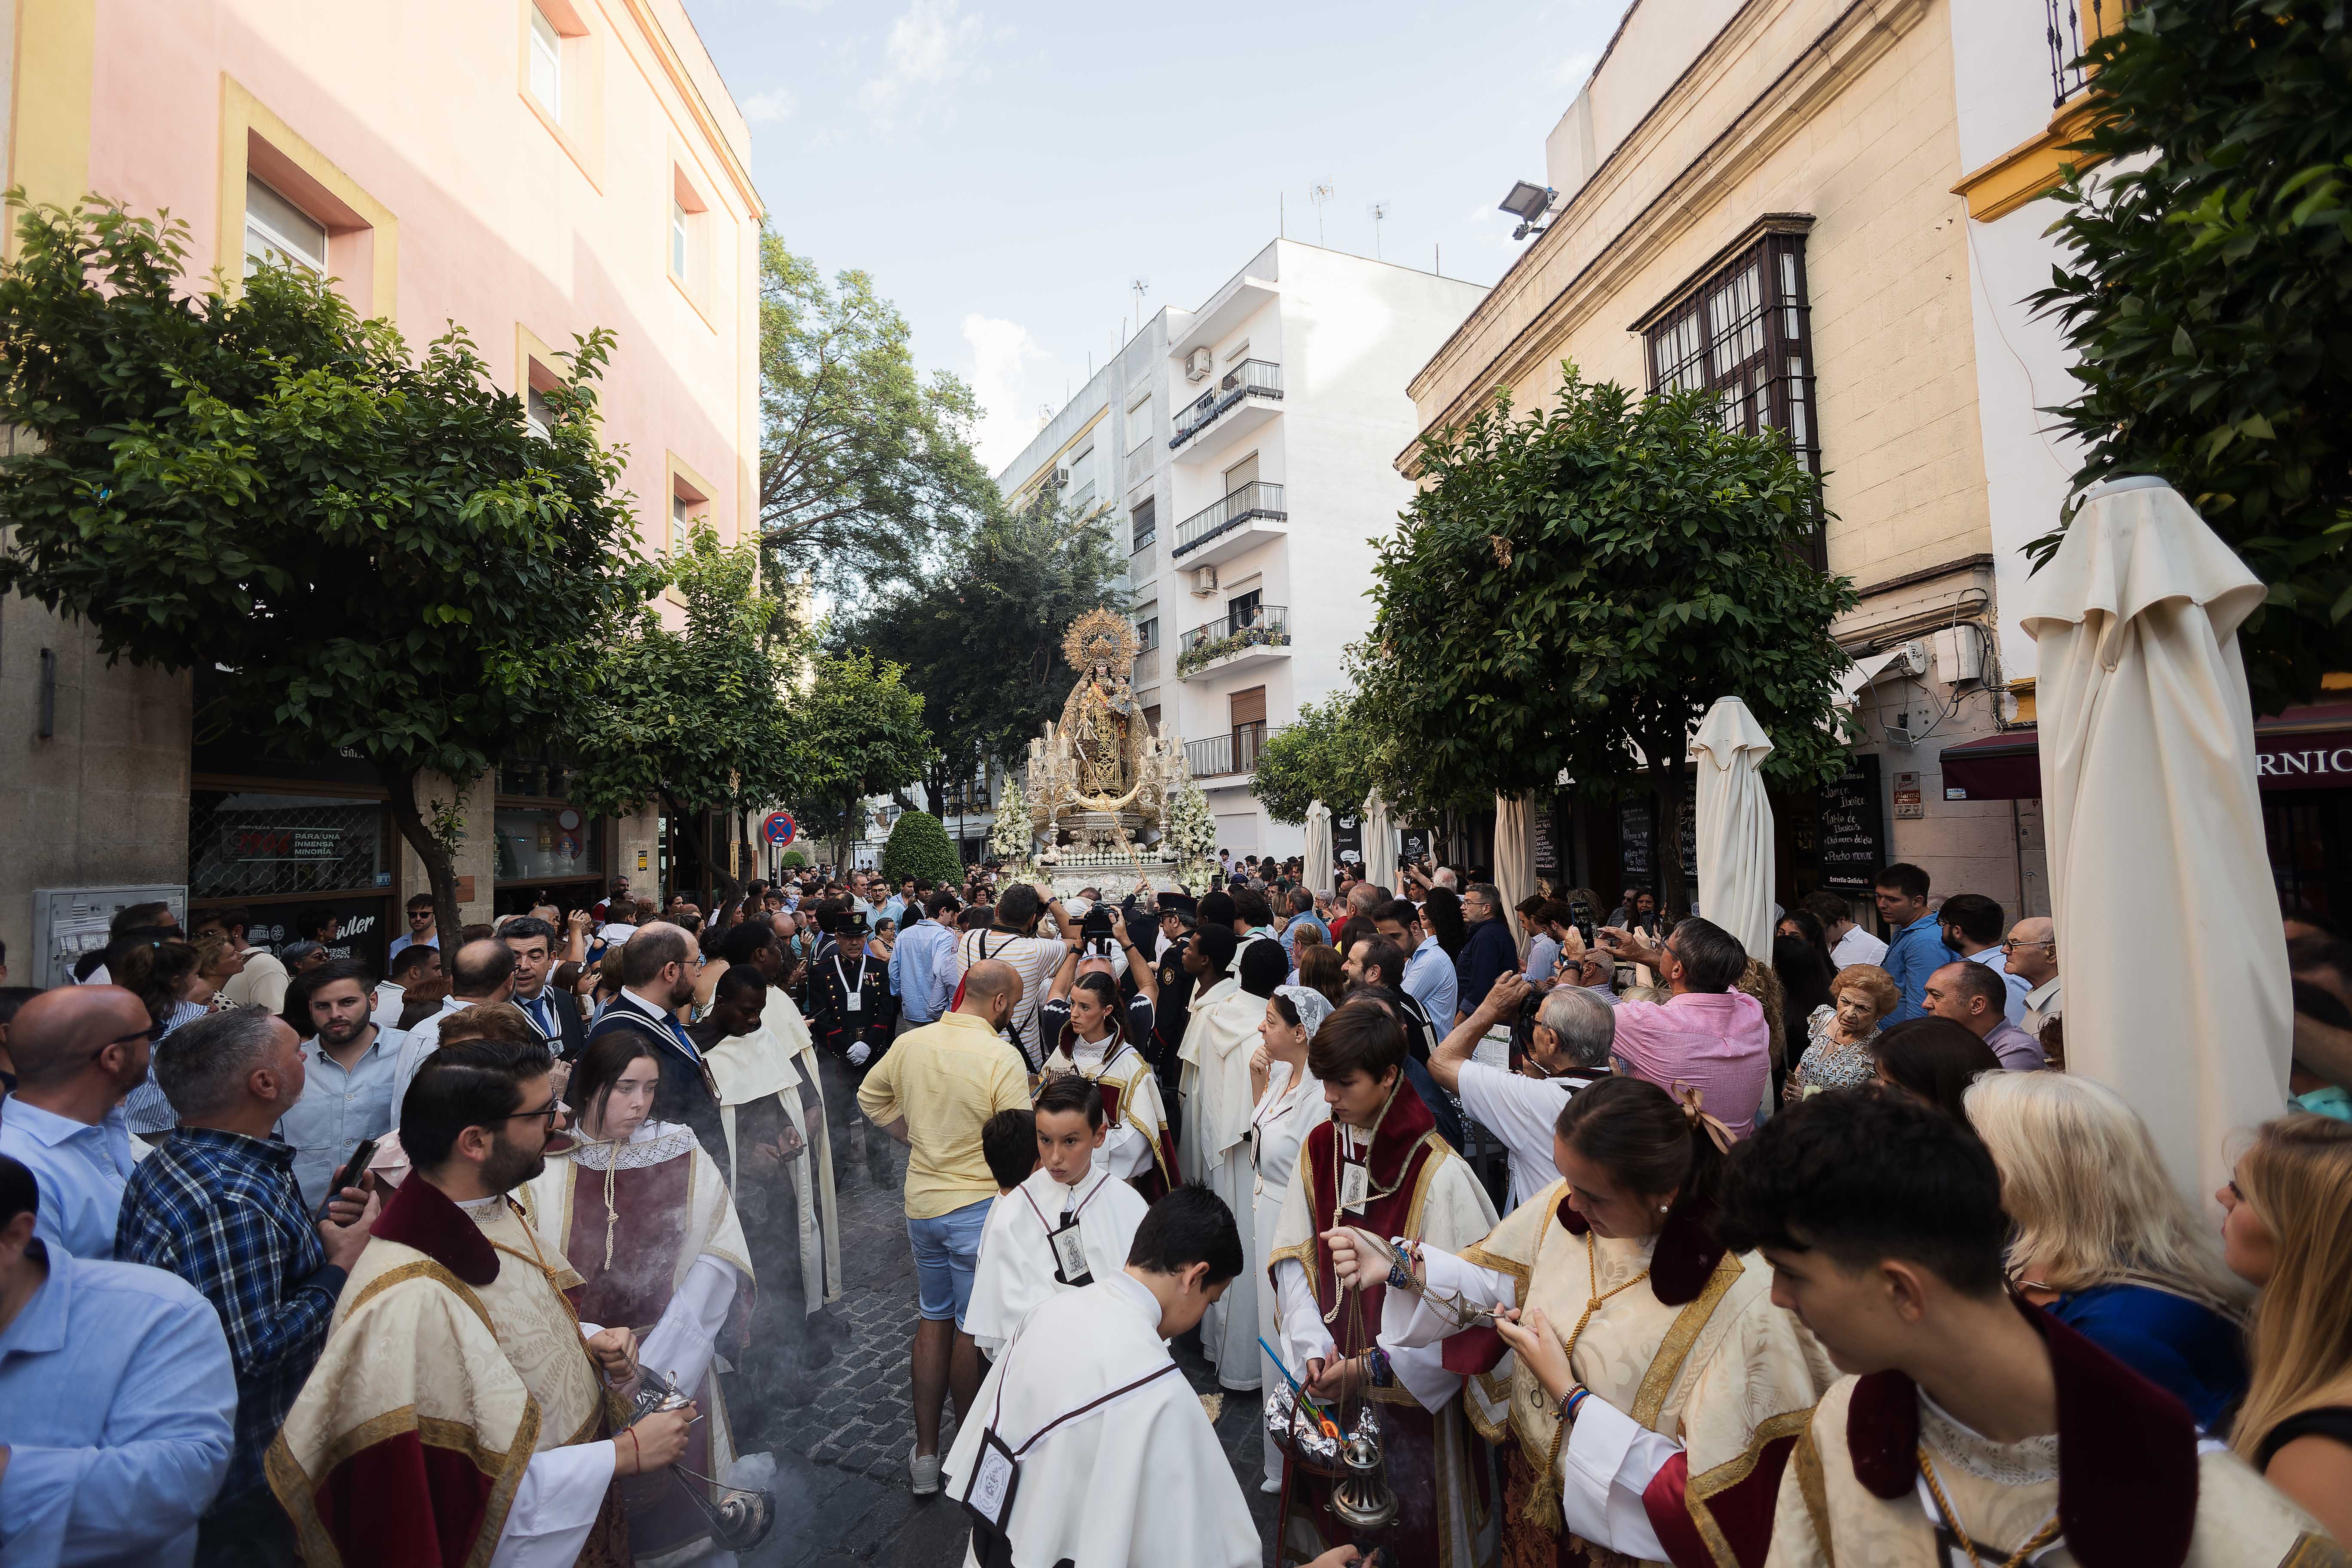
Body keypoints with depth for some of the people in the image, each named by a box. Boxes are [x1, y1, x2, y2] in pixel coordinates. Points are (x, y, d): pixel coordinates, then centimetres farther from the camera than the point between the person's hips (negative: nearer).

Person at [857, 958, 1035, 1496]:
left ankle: (925, 1454, 29)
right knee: (971, 1329, 10)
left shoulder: (910, 1043, -2)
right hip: (978, 1206, -5)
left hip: (922, 1202, 6)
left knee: (933, 1320, 19)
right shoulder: (1002, 1057, -21)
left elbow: (870, 1098, 14)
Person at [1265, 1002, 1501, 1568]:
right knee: (1328, 1511, 20)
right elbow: (1291, 1259, 0)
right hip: (1329, 1376, 4)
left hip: (1407, 1395, -4)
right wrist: (1314, 1346, -12)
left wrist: (1375, 1368, -20)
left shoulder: (1439, 1174, -22)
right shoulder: (1318, 1149, -5)